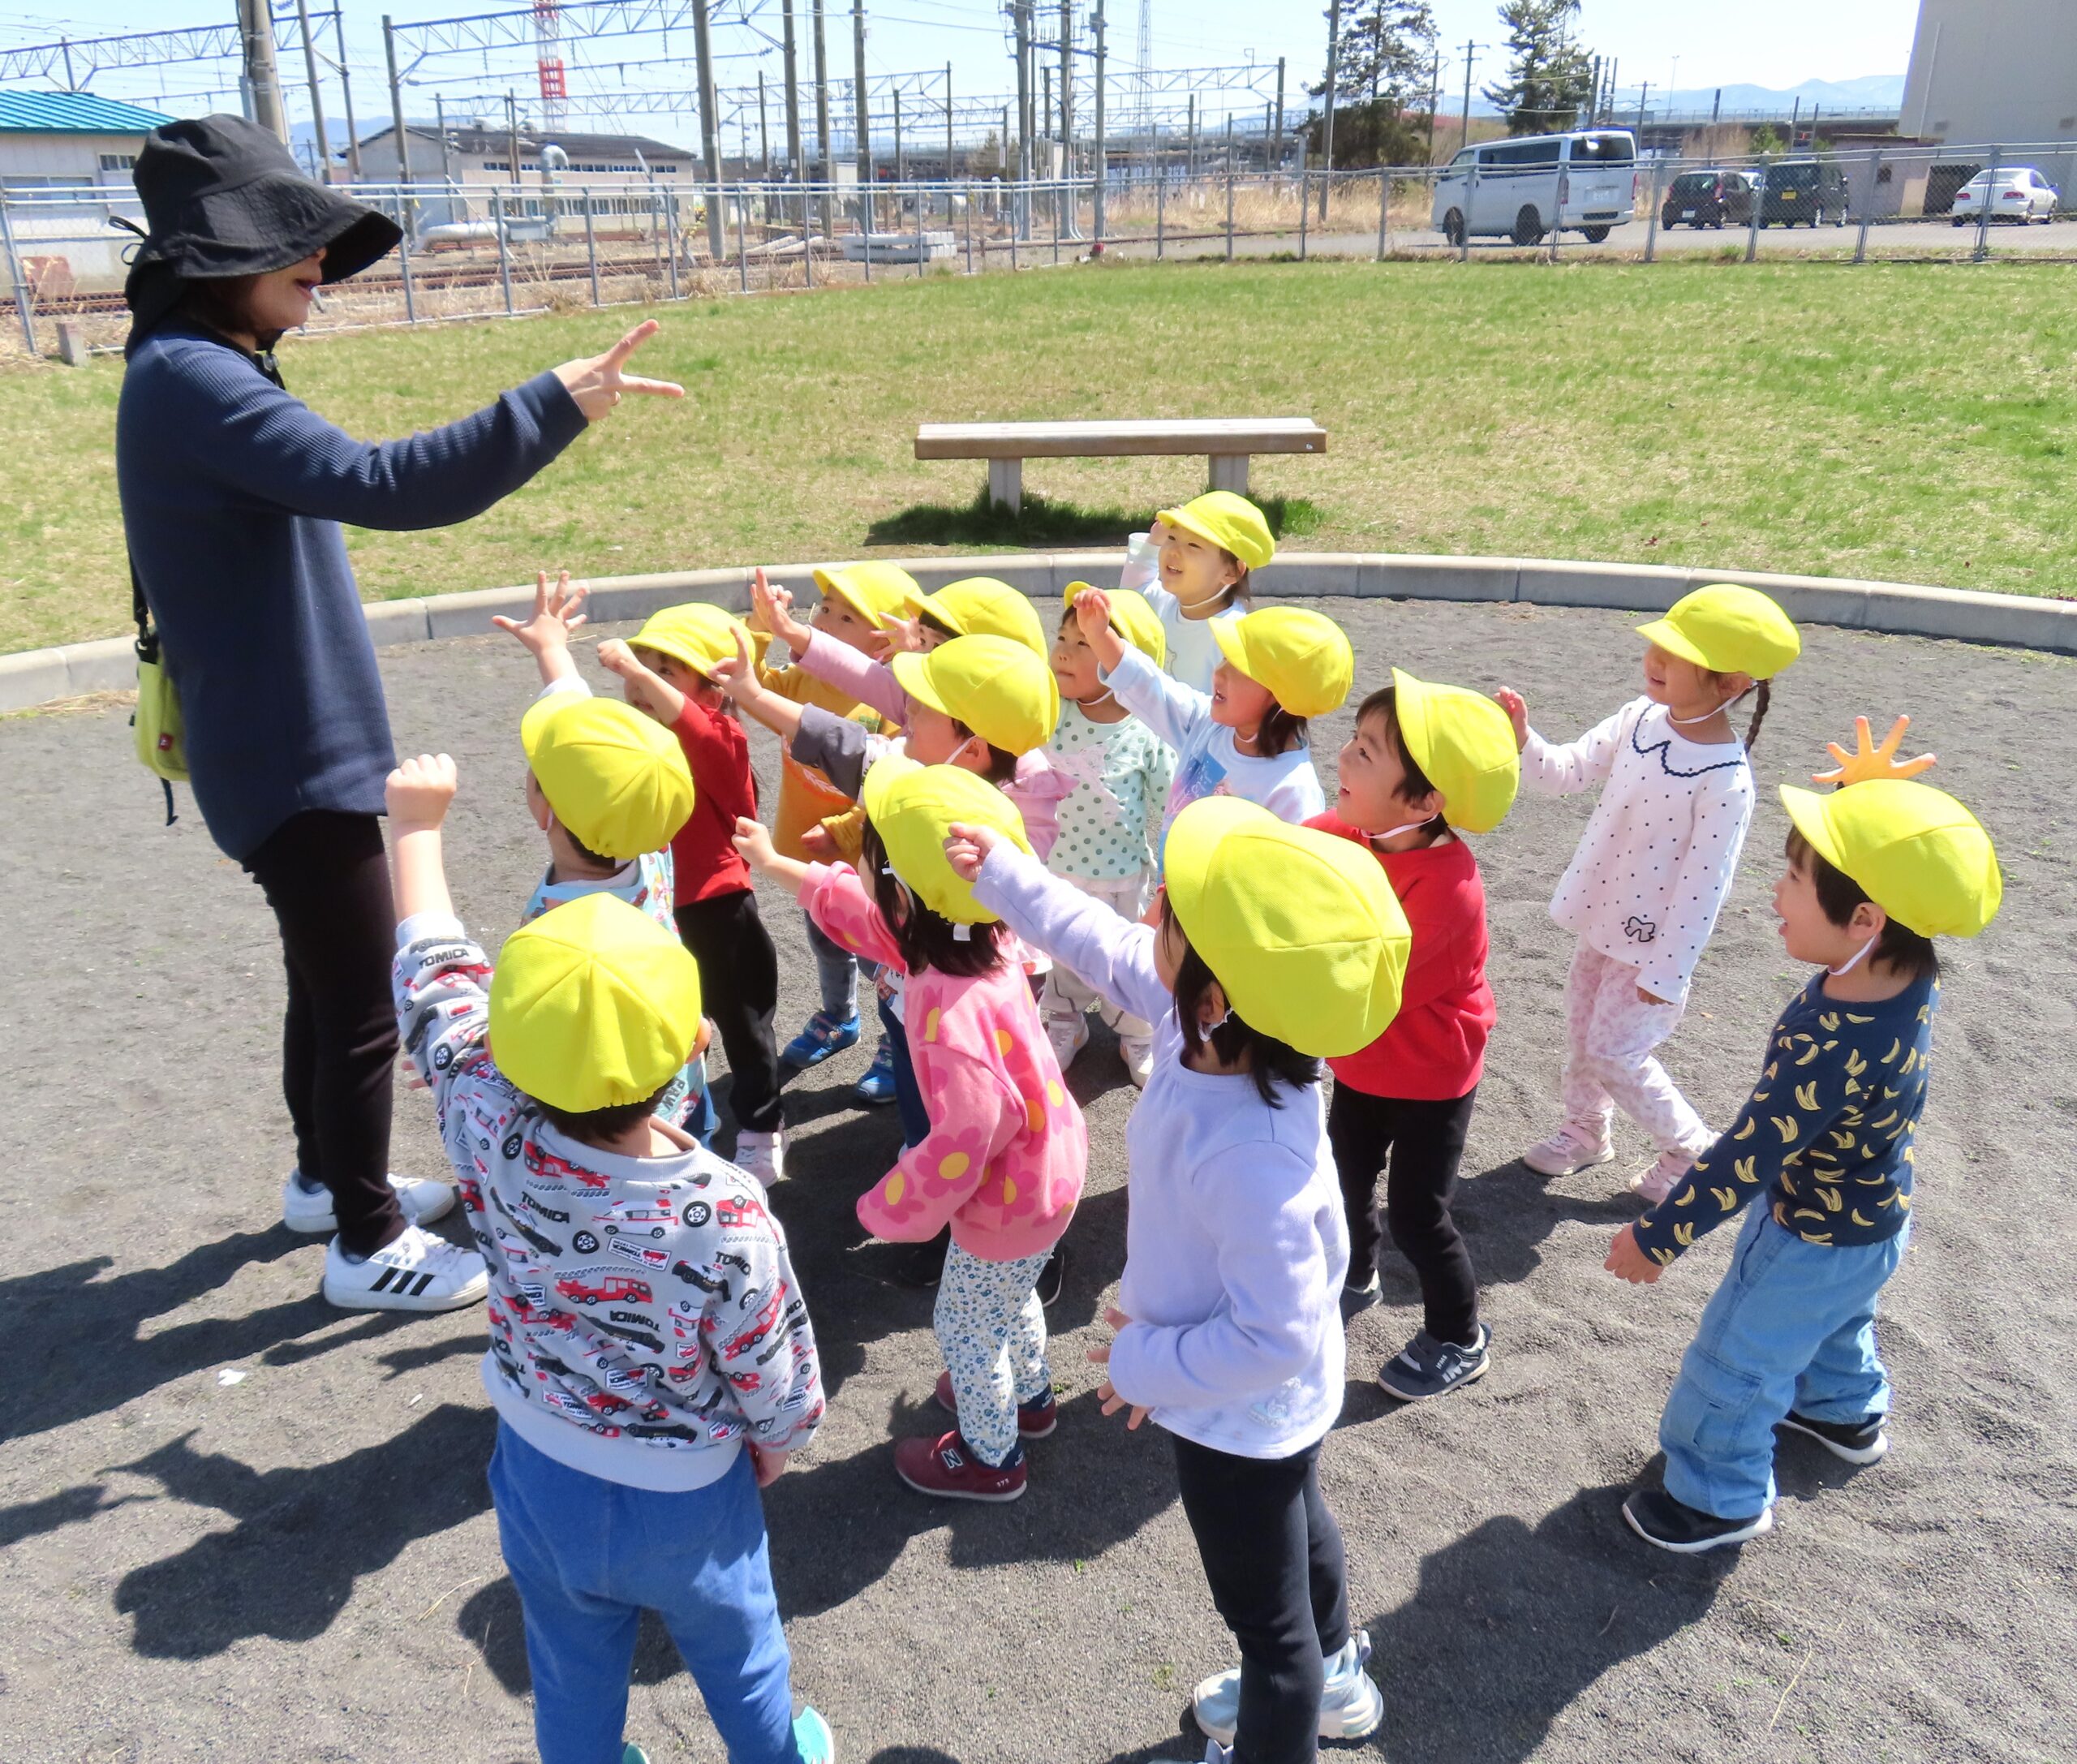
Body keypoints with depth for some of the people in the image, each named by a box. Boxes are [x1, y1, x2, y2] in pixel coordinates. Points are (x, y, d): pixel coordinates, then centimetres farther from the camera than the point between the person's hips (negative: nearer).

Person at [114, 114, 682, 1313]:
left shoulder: (201, 373, 12)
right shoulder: (192, 380, -21)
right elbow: (379, 484, -35)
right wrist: (558, 405, -37)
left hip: (292, 749, 10)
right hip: (297, 763, -10)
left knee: (332, 982, 23)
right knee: (365, 1010, 2)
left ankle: (331, 1177, 41)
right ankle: (370, 1245, 19)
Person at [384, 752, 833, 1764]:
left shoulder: (490, 1135, -29)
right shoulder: (725, 1214, -36)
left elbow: (436, 980, -11)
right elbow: (772, 1377, -20)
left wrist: (416, 822, 4)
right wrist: (780, 1441, 5)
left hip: (541, 1480, 3)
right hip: (687, 1506, -2)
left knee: (573, 1680, 29)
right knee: (739, 1661, 28)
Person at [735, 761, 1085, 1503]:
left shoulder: (952, 1012, -41)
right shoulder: (968, 934, -14)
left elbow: (963, 1142, -34)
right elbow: (861, 911, 5)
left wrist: (891, 1207, -16)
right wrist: (775, 866, 14)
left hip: (1010, 1200, -8)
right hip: (1043, 1167, 8)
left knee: (966, 1324, 19)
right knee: (1009, 1296, 34)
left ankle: (990, 1457, 45)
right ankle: (1029, 1397, 60)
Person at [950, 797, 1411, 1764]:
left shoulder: (1252, 1158, -45)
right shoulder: (1212, 1027, -22)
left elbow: (1275, 1338, -35)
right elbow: (1106, 945, -2)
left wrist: (1148, 1364, -20)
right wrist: (1002, 872, 3)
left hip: (1240, 1415, -9)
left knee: (1265, 1613, 20)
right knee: (1299, 1525, 36)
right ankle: (1329, 1678, 66)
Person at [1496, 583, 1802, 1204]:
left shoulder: (1726, 779, -27)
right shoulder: (1641, 718, -7)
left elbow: (1703, 885, -23)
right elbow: (1564, 773, -5)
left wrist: (1666, 972, -18)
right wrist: (1522, 739, -25)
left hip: (1652, 939, -7)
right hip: (1601, 914, 7)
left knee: (1614, 1053, 3)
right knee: (1582, 1029, 21)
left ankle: (1689, 1149, 28)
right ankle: (1586, 1129, 45)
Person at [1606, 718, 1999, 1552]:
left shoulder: (1833, 1051, -43)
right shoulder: (1907, 969, -19)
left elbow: (1747, 1159, -33)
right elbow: (1878, 856, 2)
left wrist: (1657, 1238, -22)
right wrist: (1866, 790, -16)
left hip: (1814, 1241, -8)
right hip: (1869, 1215, 8)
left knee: (1734, 1364, 13)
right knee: (1833, 1321, 36)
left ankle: (1721, 1499, 35)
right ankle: (1845, 1411, 62)